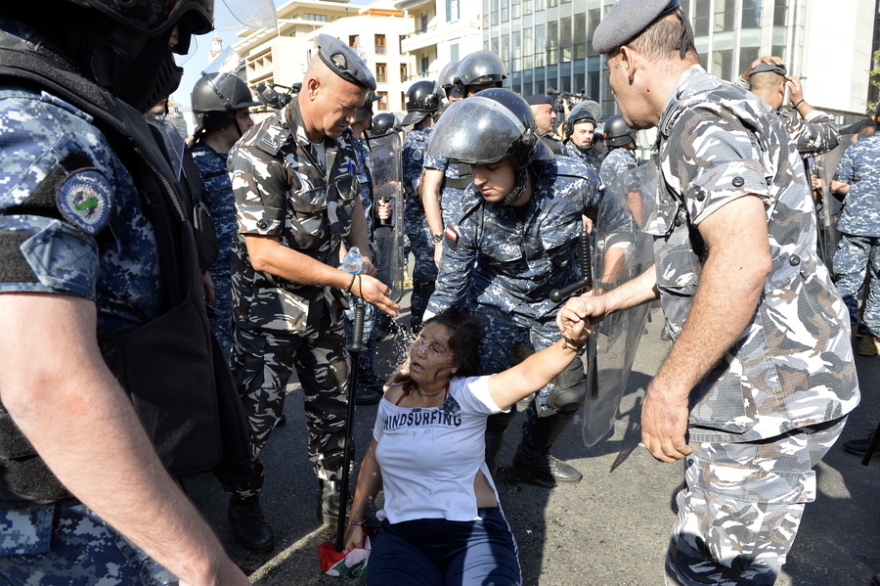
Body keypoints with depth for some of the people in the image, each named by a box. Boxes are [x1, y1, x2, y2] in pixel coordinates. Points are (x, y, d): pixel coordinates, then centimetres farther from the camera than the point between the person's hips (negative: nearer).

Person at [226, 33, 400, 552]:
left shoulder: (340, 142, 0)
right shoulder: (262, 153, -22)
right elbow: (263, 253, -25)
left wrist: (364, 256, 1)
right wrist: (351, 281, -25)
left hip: (324, 301, 7)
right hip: (270, 307, -6)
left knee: (333, 403, 16)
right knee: (259, 413, 6)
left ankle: (334, 494, 35)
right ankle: (245, 502, 32)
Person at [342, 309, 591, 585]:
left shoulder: (466, 395, -10)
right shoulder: (394, 397, 5)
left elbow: (527, 375, -27)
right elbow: (374, 458, 19)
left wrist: (571, 341, -45)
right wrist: (355, 521, 20)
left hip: (475, 533, -2)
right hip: (402, 537, 3)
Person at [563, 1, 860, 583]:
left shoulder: (703, 119, -16)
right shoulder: (720, 110, 19)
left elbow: (742, 261, -31)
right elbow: (697, 258, 24)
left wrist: (669, 386, -25)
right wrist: (606, 302, 23)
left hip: (767, 400, -11)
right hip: (781, 386, 11)